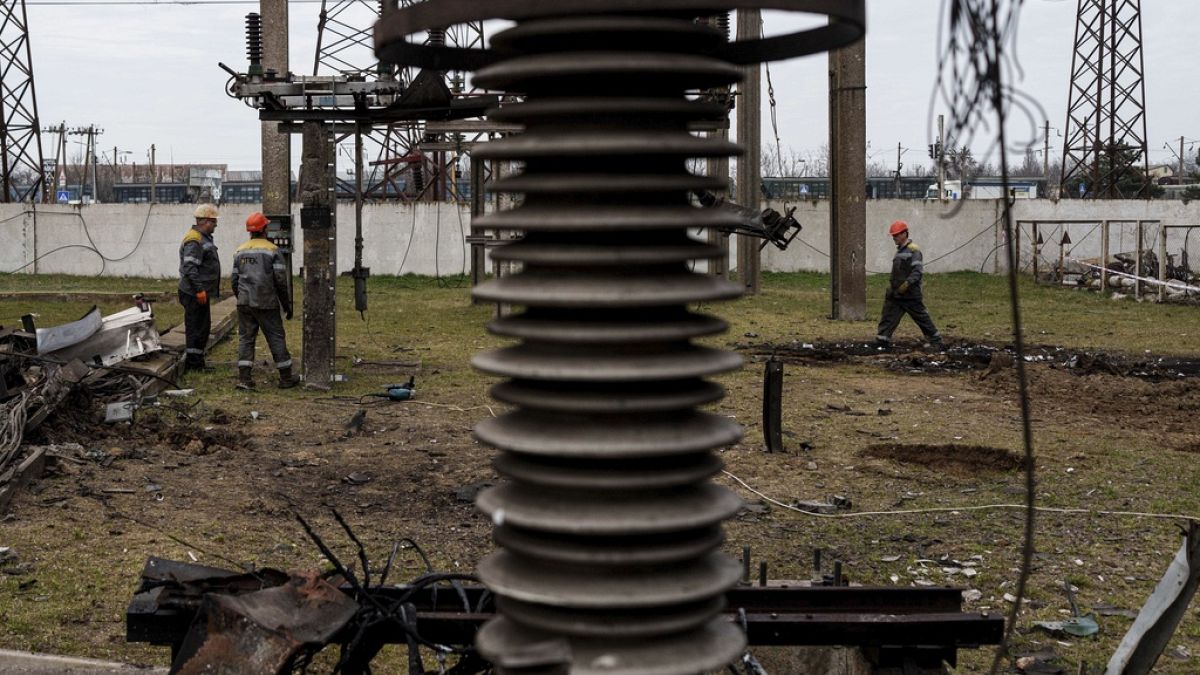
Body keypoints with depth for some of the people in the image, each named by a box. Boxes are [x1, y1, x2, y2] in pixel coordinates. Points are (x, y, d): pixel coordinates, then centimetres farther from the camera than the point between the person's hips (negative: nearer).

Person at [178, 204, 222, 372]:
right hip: (195, 294, -11)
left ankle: (197, 362, 22)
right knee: (196, 327, -6)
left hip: (202, 292, 11)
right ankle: (192, 363, -1)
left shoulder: (204, 238, 16)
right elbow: (190, 268, -25)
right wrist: (199, 290, -26)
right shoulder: (194, 241, -17)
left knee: (203, 326, 15)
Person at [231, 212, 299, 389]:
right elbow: (281, 281, -8)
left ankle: (244, 378, 0)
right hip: (266, 303, -4)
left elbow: (235, 280, 12)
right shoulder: (272, 250, -5)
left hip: (244, 302, 4)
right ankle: (286, 378, 10)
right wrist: (287, 304, 0)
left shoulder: (240, 251, 10)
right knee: (276, 338, 4)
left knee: (245, 338, 7)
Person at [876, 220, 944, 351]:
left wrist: (906, 284, -29)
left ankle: (937, 343, 13)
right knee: (887, 319, 0)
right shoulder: (899, 250, 16)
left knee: (923, 319, 2)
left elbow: (917, 271, -20)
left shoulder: (913, 251, -12)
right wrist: (891, 285, 20)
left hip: (911, 295, -8)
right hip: (895, 295, 8)